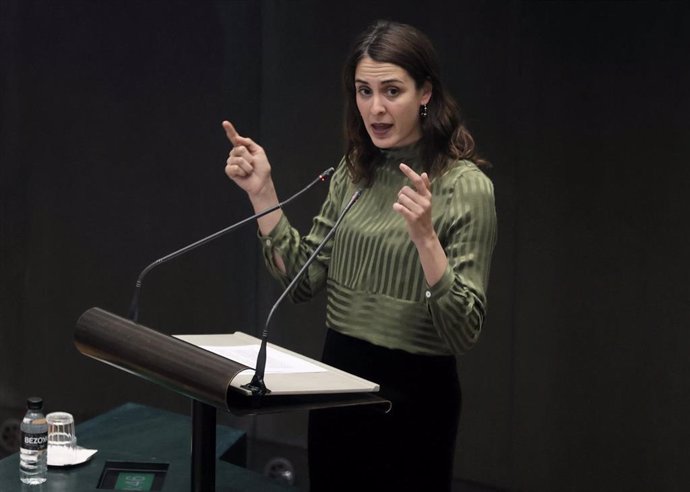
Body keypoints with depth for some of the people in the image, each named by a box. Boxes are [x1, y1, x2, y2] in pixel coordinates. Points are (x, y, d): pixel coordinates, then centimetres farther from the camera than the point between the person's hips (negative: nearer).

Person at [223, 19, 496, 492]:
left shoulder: (466, 186, -15)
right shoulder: (353, 173, 4)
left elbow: (464, 331, -19)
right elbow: (303, 280, 5)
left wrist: (424, 237, -32)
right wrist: (262, 192, -2)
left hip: (412, 394, -6)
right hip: (338, 381, 6)